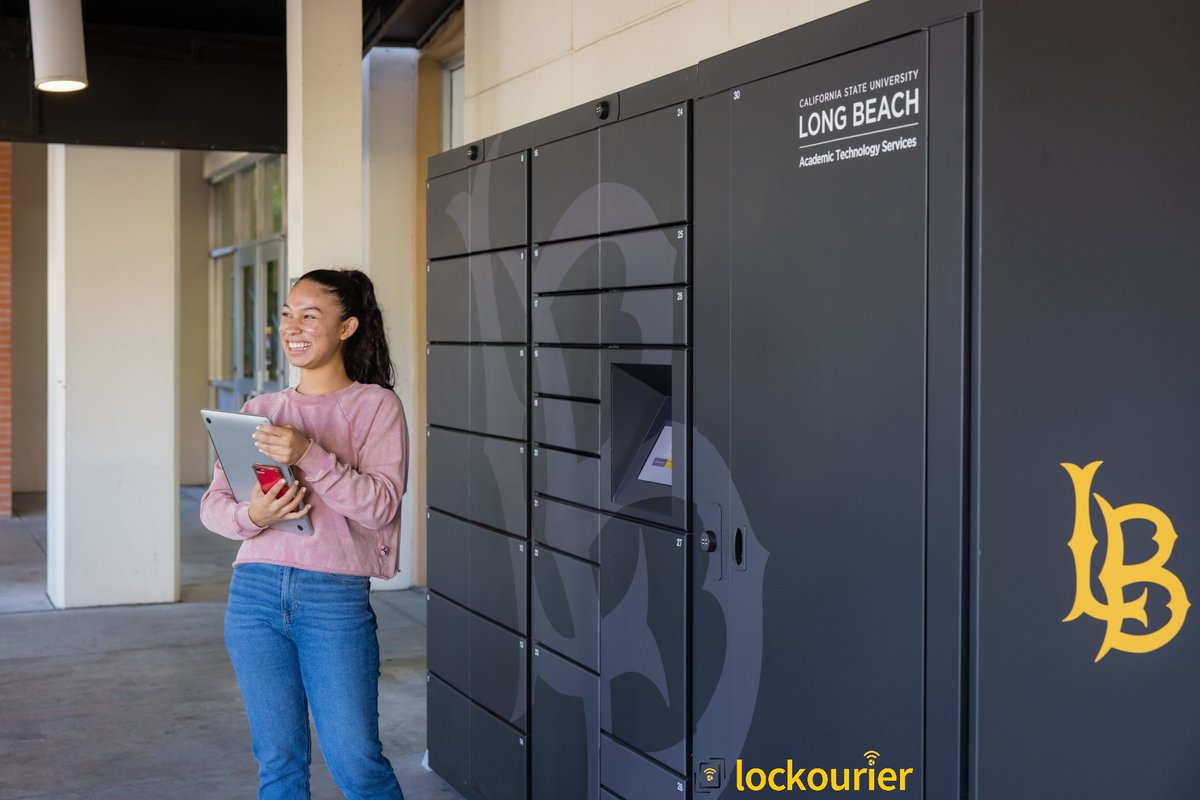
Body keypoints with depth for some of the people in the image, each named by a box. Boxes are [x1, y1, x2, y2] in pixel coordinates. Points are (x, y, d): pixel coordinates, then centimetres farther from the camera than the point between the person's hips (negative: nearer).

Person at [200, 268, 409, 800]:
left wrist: (308, 455, -23)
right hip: (256, 592, 4)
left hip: (336, 600, -4)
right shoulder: (259, 411, 11)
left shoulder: (376, 405, -1)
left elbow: (381, 505, -12)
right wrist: (251, 515, -14)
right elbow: (212, 504, 9)